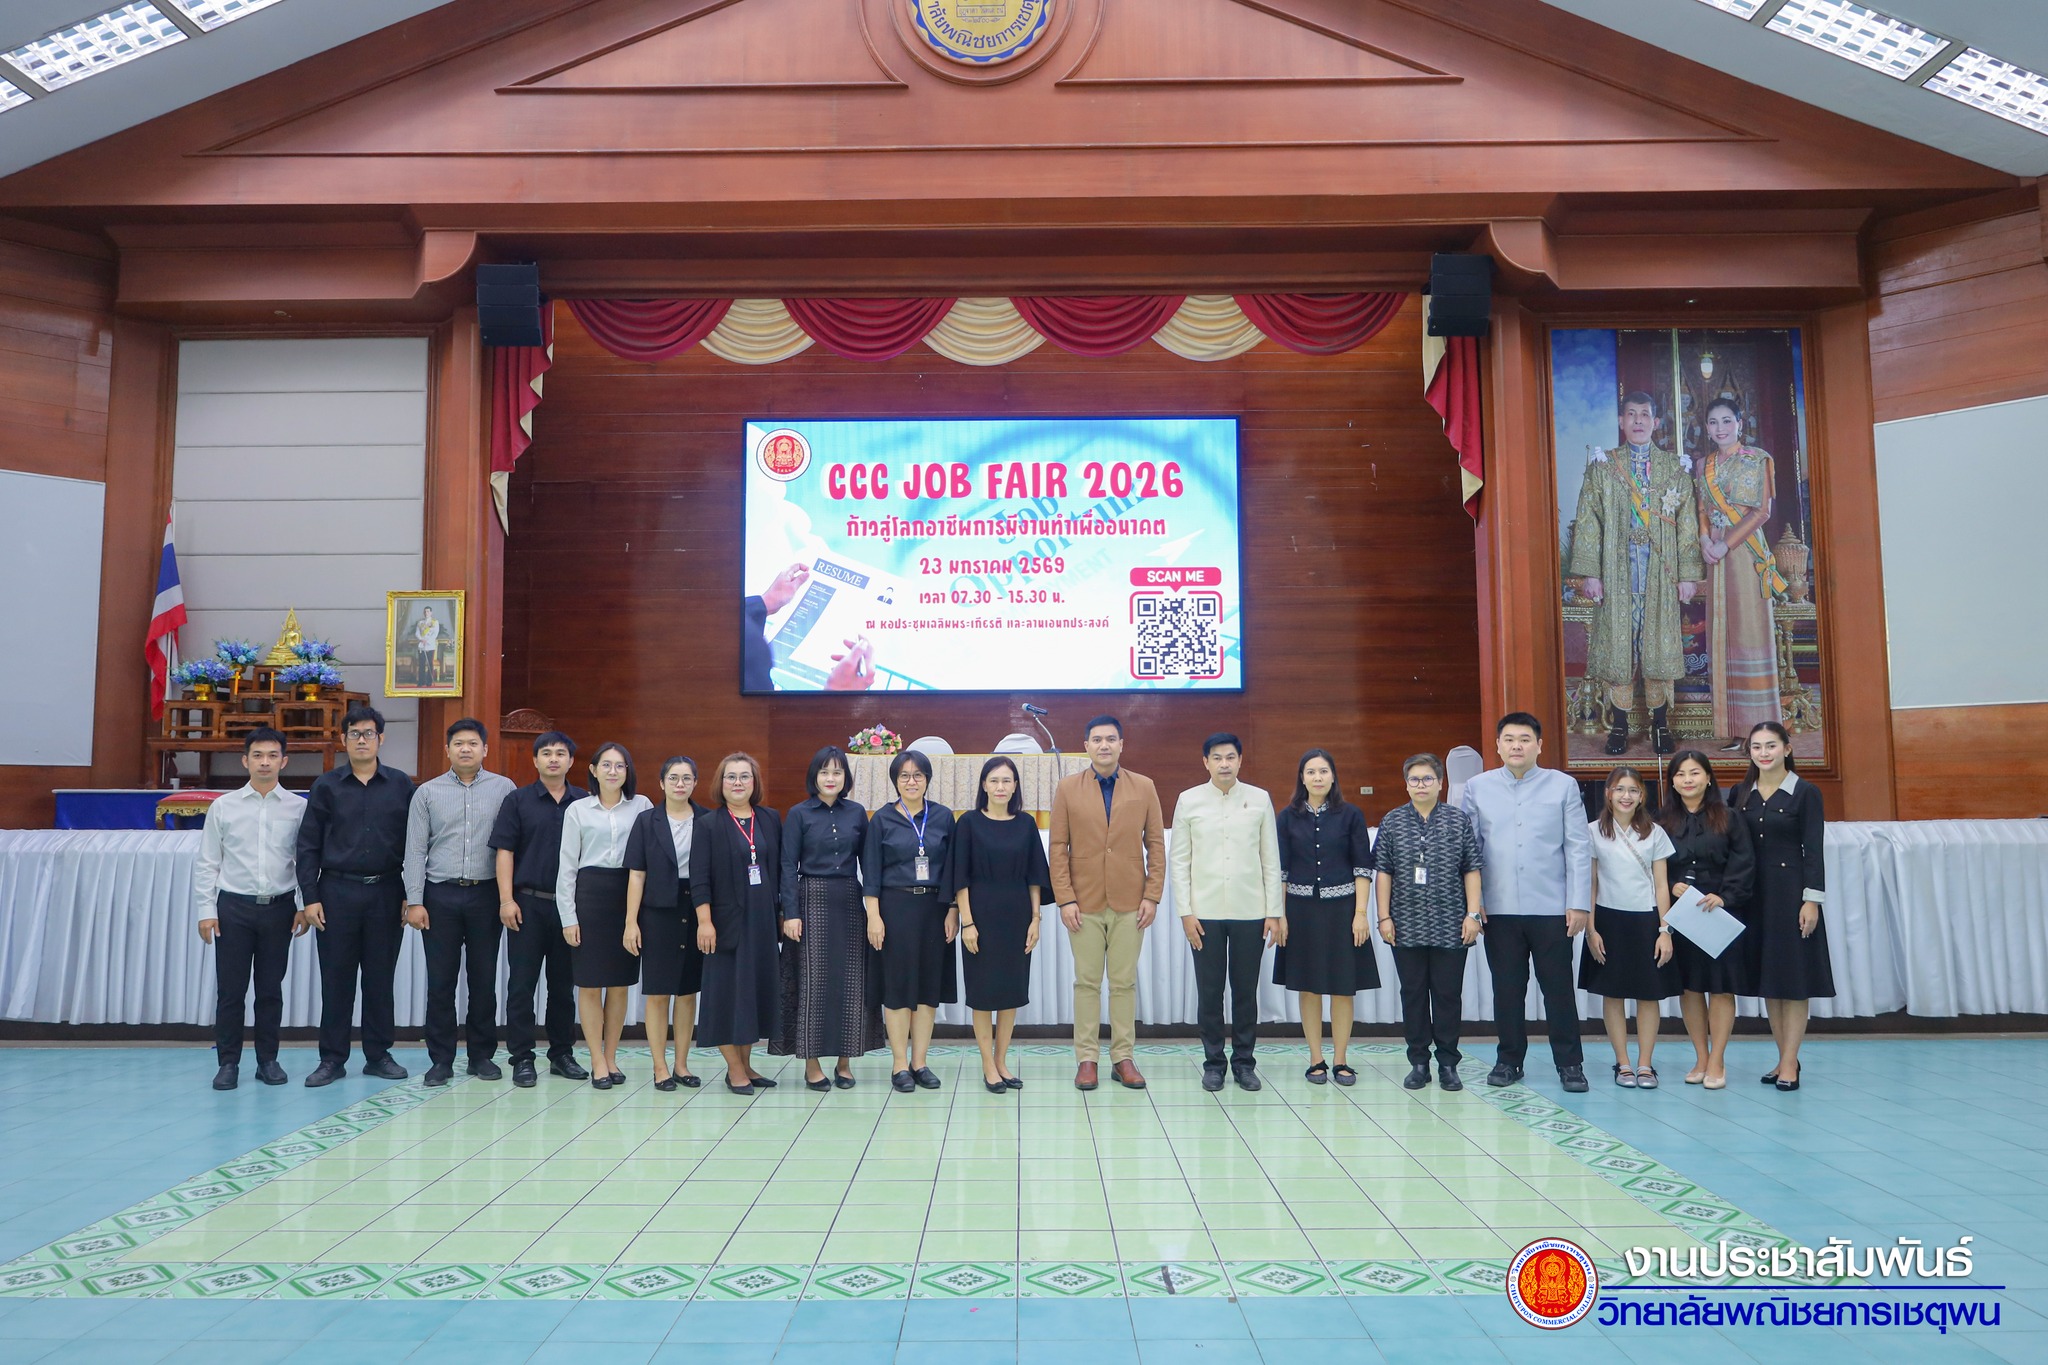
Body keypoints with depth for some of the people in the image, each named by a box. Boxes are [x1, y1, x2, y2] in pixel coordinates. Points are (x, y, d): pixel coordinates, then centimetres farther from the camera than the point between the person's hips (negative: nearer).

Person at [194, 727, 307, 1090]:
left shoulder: (299, 807, 0)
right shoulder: (223, 806, 1)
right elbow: (207, 863, 3)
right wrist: (205, 910, -2)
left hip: (279, 908, 0)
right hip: (234, 907, 0)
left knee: (270, 989, 9)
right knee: (230, 989, 4)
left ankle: (268, 1060, 20)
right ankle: (228, 1063, 15)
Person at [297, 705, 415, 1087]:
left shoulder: (401, 785, 5)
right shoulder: (326, 786, 4)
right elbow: (308, 846, 4)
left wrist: (411, 895, 1)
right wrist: (309, 898, -3)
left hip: (386, 893, 0)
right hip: (337, 892, 0)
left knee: (380, 978, 6)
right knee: (336, 979, 3)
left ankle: (378, 1055, 17)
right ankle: (332, 1058, 13)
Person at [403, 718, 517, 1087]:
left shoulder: (504, 789, 3)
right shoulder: (427, 792, 5)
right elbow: (415, 850, 4)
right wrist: (414, 901, -3)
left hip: (486, 894, 0)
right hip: (440, 895, 1)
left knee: (483, 979, 7)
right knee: (440, 981, 3)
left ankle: (482, 1056, 18)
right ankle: (441, 1060, 13)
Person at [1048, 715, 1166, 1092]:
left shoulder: (1144, 788, 5)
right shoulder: (1067, 789, 3)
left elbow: (1156, 844, 5)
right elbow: (1057, 847, 1)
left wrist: (1152, 896, -3)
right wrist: (1065, 899, -7)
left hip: (1129, 903, 1)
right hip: (1084, 903, -1)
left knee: (1124, 983, 5)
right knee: (1087, 983, 3)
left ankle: (1123, 1058, 13)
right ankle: (1086, 1059, 10)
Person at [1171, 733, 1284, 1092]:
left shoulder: (1259, 799, 3)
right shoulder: (1189, 801, 1)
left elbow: (1271, 859, 4)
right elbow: (1179, 860, 1)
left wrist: (1274, 911, 1)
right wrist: (1185, 912, -5)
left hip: (1250, 911, 0)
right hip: (1205, 913, 0)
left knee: (1246, 991, 8)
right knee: (1209, 992, 5)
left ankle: (1244, 1062, 20)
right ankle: (1213, 1063, 17)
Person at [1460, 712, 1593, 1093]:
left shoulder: (1563, 786, 3)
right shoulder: (1477, 788, 6)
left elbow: (1578, 848, 2)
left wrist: (1579, 903, -3)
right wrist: (1471, 902, 0)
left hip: (1552, 909, -1)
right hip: (1498, 909, 1)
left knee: (1559, 988, 5)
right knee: (1506, 989, 9)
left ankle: (1569, 1063, 17)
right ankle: (1509, 1059, 22)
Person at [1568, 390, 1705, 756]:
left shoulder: (1675, 468, 10)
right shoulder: (1602, 468, 7)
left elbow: (1687, 524, 7)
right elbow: (1588, 523, 2)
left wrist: (1688, 573, -1)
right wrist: (1589, 572, -7)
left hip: (1661, 572, 1)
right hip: (1616, 572, -1)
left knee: (1659, 643, 2)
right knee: (1617, 643, 0)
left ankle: (1660, 725, 11)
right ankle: (1619, 726, 7)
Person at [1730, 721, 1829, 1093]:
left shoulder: (1805, 794, -5)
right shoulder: (1740, 793, 7)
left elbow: (1813, 850, -8)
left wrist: (1812, 900, -12)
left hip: (1790, 890, -5)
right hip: (1752, 892, 5)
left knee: (1793, 978, 0)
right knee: (1767, 978, 10)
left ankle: (1789, 1063, 4)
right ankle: (1785, 1058, 20)